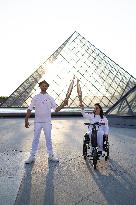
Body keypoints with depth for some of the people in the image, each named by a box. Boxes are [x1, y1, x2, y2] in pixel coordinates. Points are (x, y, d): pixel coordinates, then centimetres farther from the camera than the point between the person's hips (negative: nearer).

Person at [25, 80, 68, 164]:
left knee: (48, 138, 9)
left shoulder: (50, 98, 2)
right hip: (37, 121, 0)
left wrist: (63, 104, -18)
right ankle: (32, 156, 15)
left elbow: (56, 109, -2)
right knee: (35, 139, 6)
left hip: (47, 122, 0)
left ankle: (51, 155, 20)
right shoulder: (36, 97, 1)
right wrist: (26, 120, -2)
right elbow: (30, 109, 2)